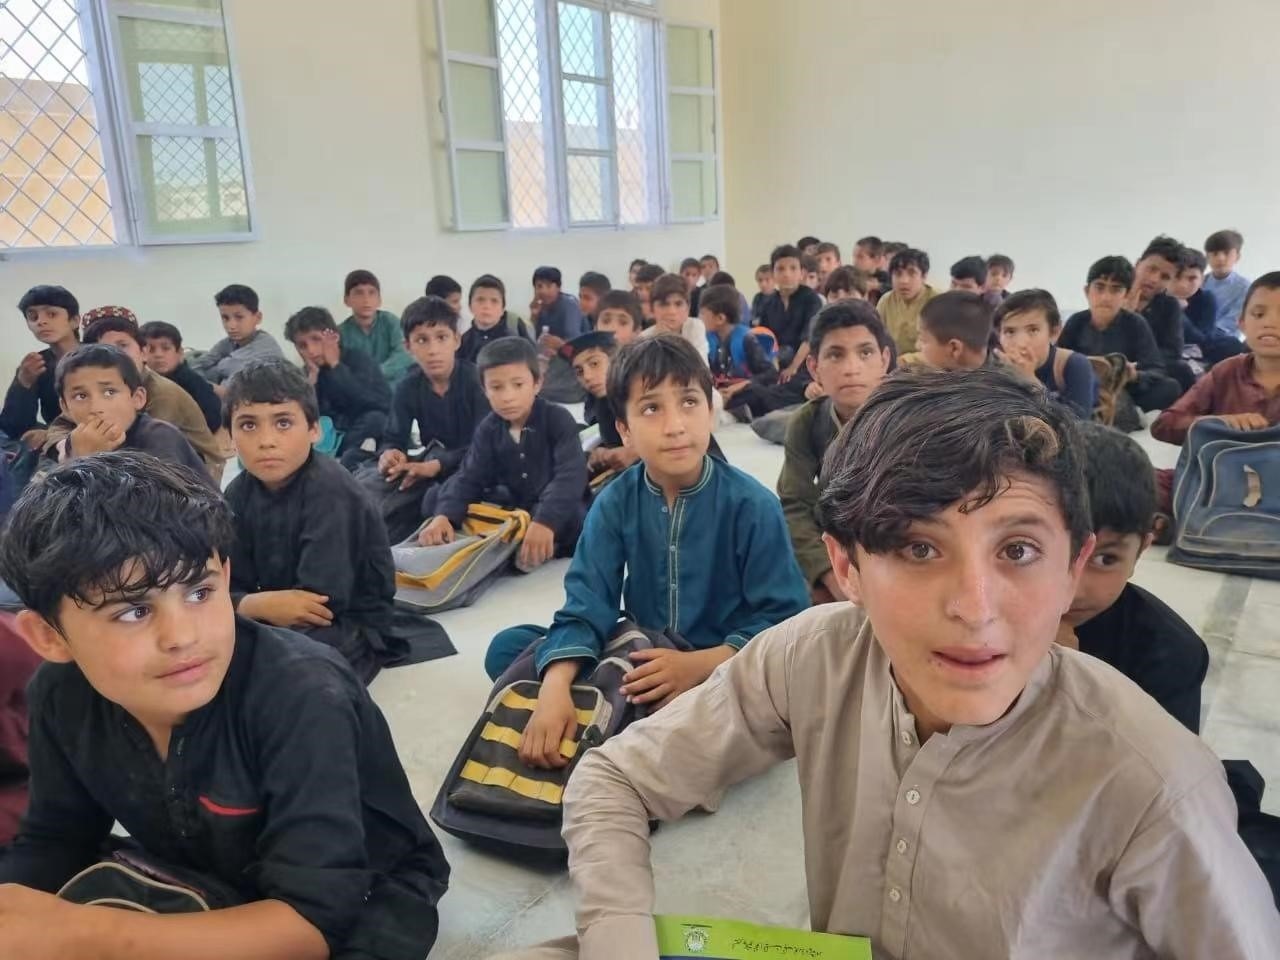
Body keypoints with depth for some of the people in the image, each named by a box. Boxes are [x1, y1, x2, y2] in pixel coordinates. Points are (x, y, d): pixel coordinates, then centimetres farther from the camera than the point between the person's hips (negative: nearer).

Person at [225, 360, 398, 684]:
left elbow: (324, 599, -25)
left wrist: (251, 606, -14)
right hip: (276, 619, 7)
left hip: (351, 627, -7)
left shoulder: (329, 489, -20)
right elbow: (228, 588, -3)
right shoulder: (240, 493, 1)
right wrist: (261, 604, -24)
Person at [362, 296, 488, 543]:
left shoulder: (476, 379, -15)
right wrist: (389, 454, -25)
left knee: (437, 497, -37)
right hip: (430, 463, 5)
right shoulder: (408, 387, 1)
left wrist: (437, 465, -31)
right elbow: (394, 438, 2)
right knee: (363, 488, -13)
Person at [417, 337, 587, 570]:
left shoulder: (558, 419, -17)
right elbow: (469, 477, -11)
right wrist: (443, 516, -32)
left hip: (556, 509, -5)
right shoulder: (488, 429, -3)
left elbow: (571, 475, -31)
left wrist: (546, 521, -48)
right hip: (514, 509, 5)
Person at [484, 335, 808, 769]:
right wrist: (554, 690, -34)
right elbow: (586, 606, -16)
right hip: (640, 658, 3)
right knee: (507, 648, -9)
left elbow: (785, 618, -15)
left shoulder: (752, 504, -15)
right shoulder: (614, 502, -8)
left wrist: (700, 664, -29)